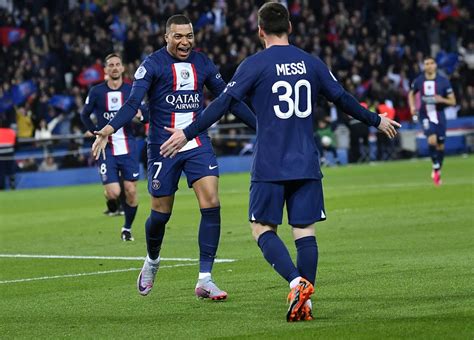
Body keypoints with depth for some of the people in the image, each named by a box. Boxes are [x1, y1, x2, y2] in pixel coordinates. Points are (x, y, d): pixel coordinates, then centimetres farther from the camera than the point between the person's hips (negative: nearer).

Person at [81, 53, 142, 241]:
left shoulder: (132, 90, 3)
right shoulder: (96, 91, 1)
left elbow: (143, 115, 8)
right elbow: (84, 115, 12)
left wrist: (139, 115, -15)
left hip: (128, 148, 1)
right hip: (106, 149, -1)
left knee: (131, 191, -2)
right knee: (114, 193, -11)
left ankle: (127, 228, 18)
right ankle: (111, 201, 27)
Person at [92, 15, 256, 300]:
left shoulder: (202, 63, 8)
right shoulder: (152, 65, -5)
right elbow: (133, 102, -14)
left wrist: (261, 125, 13)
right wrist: (110, 129, -31)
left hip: (198, 144, 3)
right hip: (163, 146, -3)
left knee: (211, 203, -14)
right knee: (161, 212, 3)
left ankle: (205, 280, -10)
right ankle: (152, 261, 37)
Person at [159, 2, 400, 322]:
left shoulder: (255, 64, -5)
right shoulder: (311, 63, 8)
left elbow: (224, 103, -10)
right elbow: (343, 99, 15)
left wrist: (187, 133, -5)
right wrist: (376, 121, 31)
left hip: (270, 165, -4)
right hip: (306, 164, 4)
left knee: (263, 228, 4)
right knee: (305, 230, 5)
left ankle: (297, 282, -18)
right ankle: (305, 302, -1)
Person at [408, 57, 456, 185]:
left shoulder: (443, 81, -5)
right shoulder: (418, 81, -1)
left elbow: (453, 101, -1)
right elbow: (411, 94, 19)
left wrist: (442, 100, -21)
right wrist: (412, 107, 1)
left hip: (439, 115, 1)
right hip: (425, 116, -1)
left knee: (440, 146, 7)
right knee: (432, 140, -24)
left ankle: (438, 171, 28)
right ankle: (435, 166, -4)